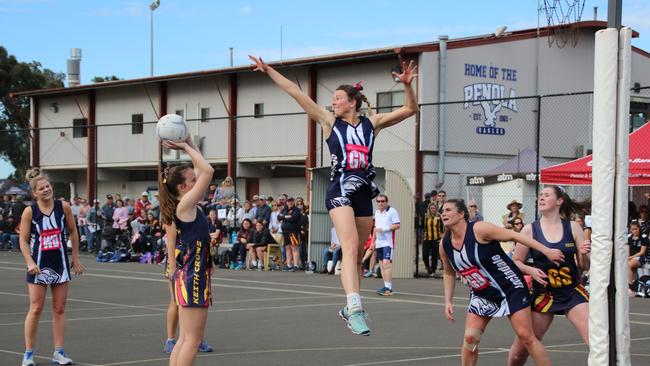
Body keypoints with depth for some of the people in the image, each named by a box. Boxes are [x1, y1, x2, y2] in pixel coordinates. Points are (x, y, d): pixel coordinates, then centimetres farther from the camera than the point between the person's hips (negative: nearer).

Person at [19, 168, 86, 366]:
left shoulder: (63, 207, -3)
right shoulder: (29, 211, -7)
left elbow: (73, 232, 8)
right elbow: (23, 240, -5)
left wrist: (75, 258, 8)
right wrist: (30, 262, -16)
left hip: (61, 263, 2)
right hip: (39, 265, -2)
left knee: (59, 309, 5)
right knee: (35, 309, -2)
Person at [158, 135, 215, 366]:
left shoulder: (187, 207, 11)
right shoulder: (185, 205, -13)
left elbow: (201, 171, 21)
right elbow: (208, 171, -18)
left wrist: (189, 143, 18)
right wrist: (186, 147, -8)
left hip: (185, 276, 10)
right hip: (193, 278, -10)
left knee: (185, 338, 12)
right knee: (192, 340, -6)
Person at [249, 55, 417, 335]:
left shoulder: (372, 123, 10)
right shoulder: (329, 122, 6)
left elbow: (410, 110, 9)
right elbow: (297, 94, 3)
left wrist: (407, 85, -8)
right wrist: (269, 71, 1)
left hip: (364, 192, 4)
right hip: (340, 189, -3)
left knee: (357, 254, 10)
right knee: (350, 246, -21)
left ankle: (349, 309, 23)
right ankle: (355, 309, -32)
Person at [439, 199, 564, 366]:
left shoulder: (478, 229, -20)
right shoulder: (445, 245, -2)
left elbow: (513, 235, -18)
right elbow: (449, 273, 15)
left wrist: (547, 251, -21)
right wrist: (448, 302, 7)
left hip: (510, 288, -5)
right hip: (482, 295, 5)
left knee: (526, 336, -7)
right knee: (470, 338, -5)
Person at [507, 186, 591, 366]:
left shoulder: (573, 227, -2)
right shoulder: (530, 230, -4)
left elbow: (585, 266, 2)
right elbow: (516, 262, 3)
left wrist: (584, 254, -19)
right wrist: (530, 270, -16)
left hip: (573, 293, 0)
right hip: (543, 295, 0)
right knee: (520, 349, 6)